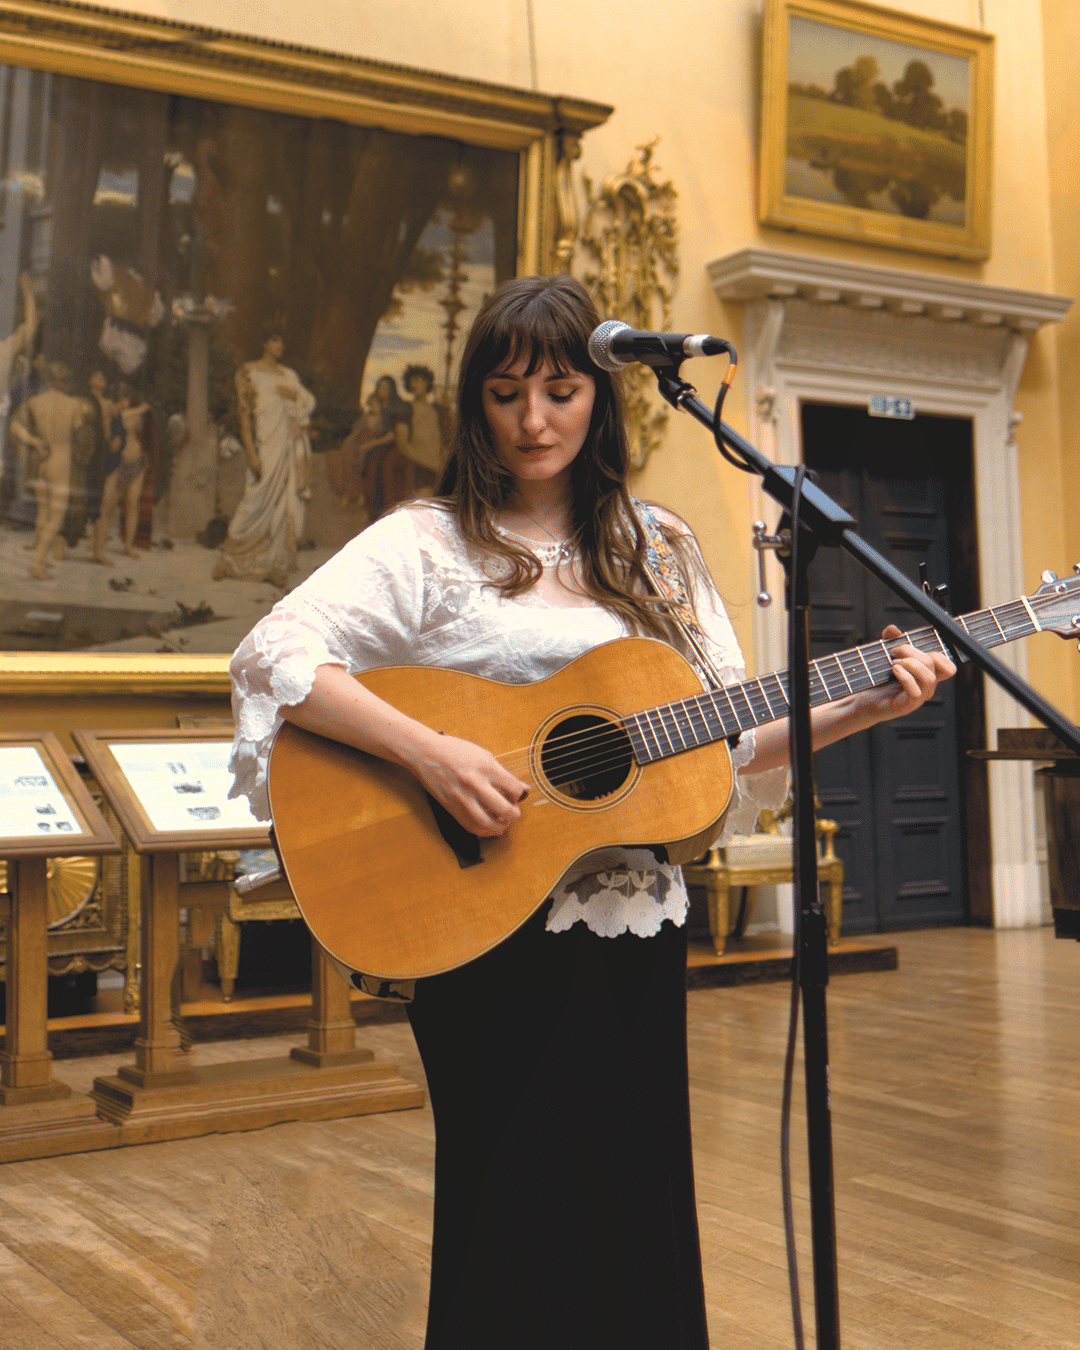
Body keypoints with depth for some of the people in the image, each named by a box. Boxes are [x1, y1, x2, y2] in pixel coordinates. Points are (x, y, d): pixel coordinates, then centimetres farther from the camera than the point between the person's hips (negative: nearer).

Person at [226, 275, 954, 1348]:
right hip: (494, 940, -4)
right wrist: (430, 754, -27)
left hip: (638, 937, 4)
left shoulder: (656, 547, 10)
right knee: (518, 1234, 5)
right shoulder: (429, 543, -4)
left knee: (639, 1221, 12)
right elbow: (270, 656, -17)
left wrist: (862, 707, -5)